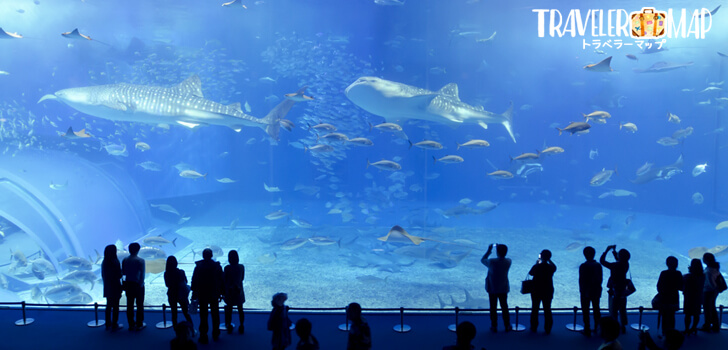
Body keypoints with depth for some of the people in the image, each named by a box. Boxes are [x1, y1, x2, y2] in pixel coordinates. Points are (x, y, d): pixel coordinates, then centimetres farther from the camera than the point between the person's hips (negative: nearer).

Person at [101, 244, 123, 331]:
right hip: (115, 287, -6)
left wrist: (106, 282, 17)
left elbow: (103, 275, 7)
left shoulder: (104, 262, 2)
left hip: (107, 287, 6)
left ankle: (108, 324, 21)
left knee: (108, 306, 15)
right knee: (115, 306, 2)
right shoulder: (115, 262, -18)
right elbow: (119, 275, -16)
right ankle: (114, 325, 6)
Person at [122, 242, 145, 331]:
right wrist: (141, 284, -7)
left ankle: (131, 324, 17)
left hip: (128, 284, 4)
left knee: (129, 305, 11)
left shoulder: (125, 260, 1)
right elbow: (142, 274, -15)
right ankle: (139, 324, 9)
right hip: (138, 284, -4)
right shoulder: (140, 261, -13)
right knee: (139, 304, 6)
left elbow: (123, 272, 5)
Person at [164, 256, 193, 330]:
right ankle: (192, 329, 13)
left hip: (171, 295, 1)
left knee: (174, 313, 14)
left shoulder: (166, 274, -12)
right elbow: (185, 282, -3)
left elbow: (167, 285, 1)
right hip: (181, 295, -1)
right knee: (186, 313, 12)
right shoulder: (180, 272, -18)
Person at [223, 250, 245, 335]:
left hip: (229, 292, -2)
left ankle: (229, 327, 20)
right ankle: (241, 327, 18)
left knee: (229, 309, 12)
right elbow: (242, 278, 3)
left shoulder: (227, 268, -17)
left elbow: (224, 279, -7)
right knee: (240, 309, 12)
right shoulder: (241, 267, -9)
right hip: (239, 291, 2)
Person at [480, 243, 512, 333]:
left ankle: (494, 327, 16)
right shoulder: (508, 262, -12)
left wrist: (489, 250, 0)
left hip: (492, 289, -3)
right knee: (504, 307, 16)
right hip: (503, 289, 3)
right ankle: (507, 326, 24)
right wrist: (499, 248, 6)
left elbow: (482, 260, -5)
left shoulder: (492, 262, -24)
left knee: (493, 308, 9)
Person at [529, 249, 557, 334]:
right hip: (548, 292, 1)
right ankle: (548, 329, 13)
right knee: (547, 310, 11)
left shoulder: (536, 267, -15)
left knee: (535, 310, 11)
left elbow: (530, 273, 4)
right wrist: (549, 260, 18)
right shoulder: (551, 267, -9)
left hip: (536, 292, -1)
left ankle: (534, 328, 17)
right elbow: (554, 267, 16)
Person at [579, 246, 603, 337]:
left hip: (586, 292, -5)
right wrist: (598, 287, 17)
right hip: (596, 291, 5)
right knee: (596, 310, 17)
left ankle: (587, 330, 5)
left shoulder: (583, 266, -15)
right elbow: (601, 279, 5)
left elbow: (581, 280, -13)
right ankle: (597, 328, 25)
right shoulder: (598, 265, -1)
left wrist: (581, 290, -4)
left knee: (585, 311, 3)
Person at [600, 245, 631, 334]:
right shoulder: (626, 264, -4)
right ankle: (623, 328, 26)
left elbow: (602, 261, -17)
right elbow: (619, 261, 19)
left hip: (615, 290, -6)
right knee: (622, 310, 17)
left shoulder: (615, 265, -23)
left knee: (613, 310, 3)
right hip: (623, 290, 6)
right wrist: (614, 252, 16)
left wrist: (607, 250, -10)